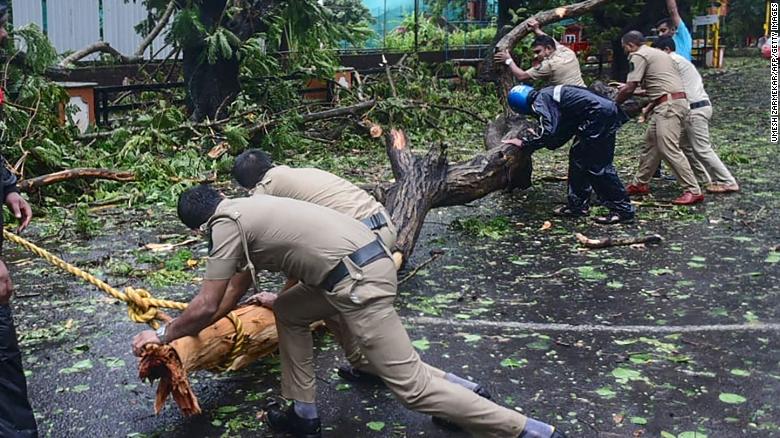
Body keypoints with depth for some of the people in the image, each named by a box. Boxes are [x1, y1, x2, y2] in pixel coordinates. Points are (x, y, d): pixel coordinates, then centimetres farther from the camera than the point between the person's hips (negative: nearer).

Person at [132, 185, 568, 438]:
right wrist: (193, 331, 41)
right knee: (288, 313, 26)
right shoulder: (246, 209, 24)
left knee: (410, 384, -7)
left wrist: (163, 335, 16)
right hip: (362, 262, 10)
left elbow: (205, 308, 0)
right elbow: (238, 284, 35)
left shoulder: (225, 226, -3)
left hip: (358, 281, -10)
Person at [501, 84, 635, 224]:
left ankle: (624, 211, -1)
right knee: (577, 156, 16)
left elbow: (548, 132, -17)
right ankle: (577, 205, 20)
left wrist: (525, 143, -7)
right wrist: (535, 138, 23)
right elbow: (562, 133, 23)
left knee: (597, 165, -5)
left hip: (600, 114, -10)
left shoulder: (541, 99, -7)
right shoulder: (550, 94, 22)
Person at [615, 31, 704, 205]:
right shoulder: (656, 53, 24)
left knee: (669, 149, -12)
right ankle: (640, 184, 27)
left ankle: (693, 191, -12)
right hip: (673, 102, 10)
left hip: (669, 104, -10)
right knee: (650, 143, 17)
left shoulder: (638, 56, -5)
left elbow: (630, 88, -11)